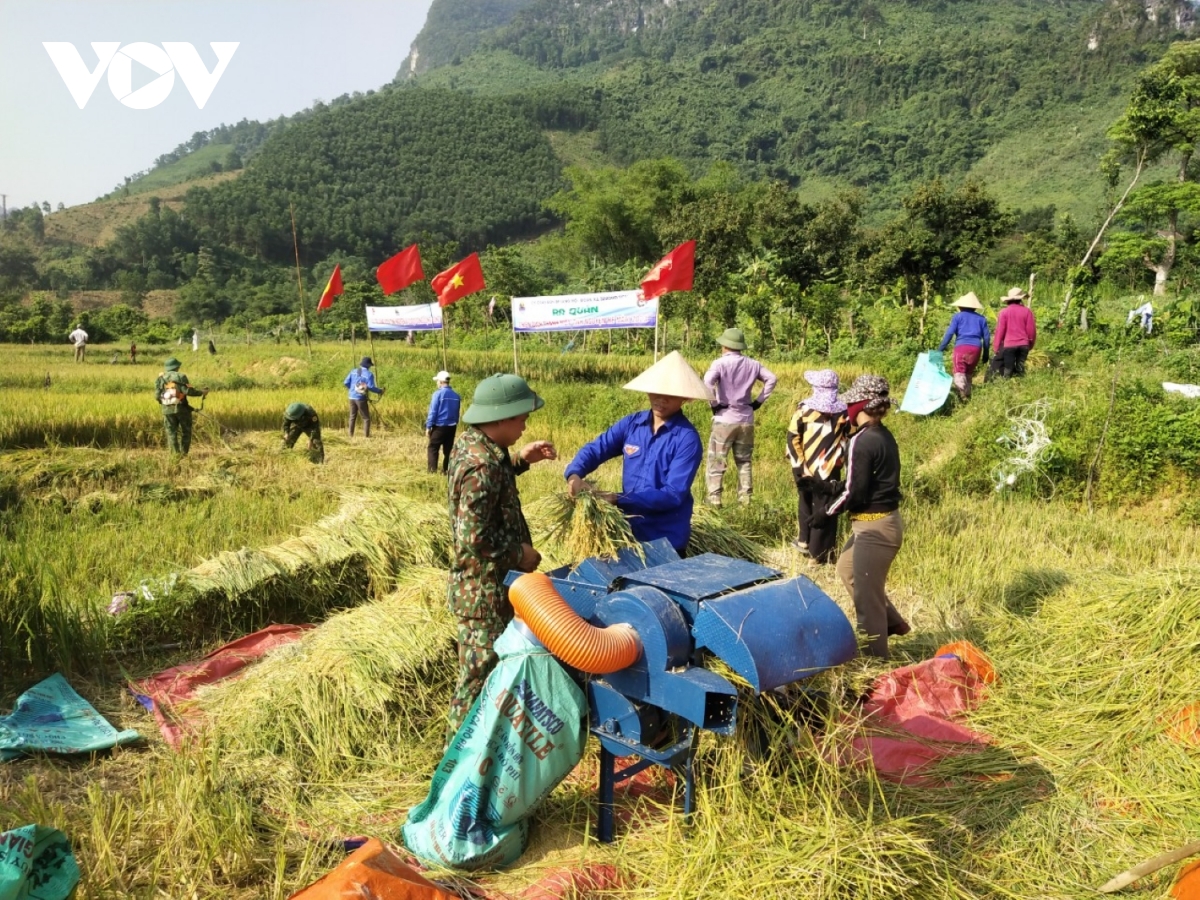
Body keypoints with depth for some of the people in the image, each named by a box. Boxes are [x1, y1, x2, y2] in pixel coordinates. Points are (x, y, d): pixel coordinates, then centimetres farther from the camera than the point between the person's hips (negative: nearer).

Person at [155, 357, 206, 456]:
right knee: (185, 431, 11)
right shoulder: (181, 376, -4)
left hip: (167, 410, 2)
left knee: (171, 432, 7)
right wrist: (202, 392, -4)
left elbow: (157, 396, 0)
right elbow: (188, 391, -15)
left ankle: (175, 454, 2)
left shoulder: (160, 379, 5)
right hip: (181, 408, -2)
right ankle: (184, 453, 7)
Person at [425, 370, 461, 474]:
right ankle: (446, 470, 13)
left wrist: (428, 427, -6)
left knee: (432, 448, 2)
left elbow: (433, 412, -11)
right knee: (448, 449, 11)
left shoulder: (438, 394, -11)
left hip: (439, 426, -5)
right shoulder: (456, 396, 4)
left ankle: (432, 470, -6)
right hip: (452, 427, 5)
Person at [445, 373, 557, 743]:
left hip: (481, 584, 10)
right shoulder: (482, 465, -28)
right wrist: (520, 554, -17)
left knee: (487, 670, 24)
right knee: (480, 675, 5)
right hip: (485, 592, -10)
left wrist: (521, 460, 13)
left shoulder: (470, 442, 2)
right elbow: (474, 538, -31)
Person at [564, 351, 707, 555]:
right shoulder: (631, 423, -2)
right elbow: (595, 448, -3)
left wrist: (617, 499, -28)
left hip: (666, 538, -4)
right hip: (628, 529, 4)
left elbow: (673, 494, -22)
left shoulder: (687, 438, -17)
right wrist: (575, 474, -26)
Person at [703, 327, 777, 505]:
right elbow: (771, 379, 5)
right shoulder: (752, 364, 5)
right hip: (746, 420, 4)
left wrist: (714, 404, -13)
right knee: (744, 461, 15)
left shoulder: (720, 363, -8)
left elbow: (708, 381, -24)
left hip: (724, 419, -4)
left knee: (716, 460, 4)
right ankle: (745, 498, 14)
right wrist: (759, 401, 8)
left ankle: (714, 498, 0)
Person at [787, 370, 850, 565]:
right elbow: (846, 440, 2)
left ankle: (804, 541, 31)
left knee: (806, 503, 21)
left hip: (807, 467, 0)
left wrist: (799, 465, -5)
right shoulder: (843, 411, -4)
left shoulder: (804, 408, -8)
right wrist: (838, 461, 14)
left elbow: (793, 439, -9)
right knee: (825, 509, 6)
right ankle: (821, 552, 7)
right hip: (830, 469, 0)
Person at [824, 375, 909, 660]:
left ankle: (876, 659, 16)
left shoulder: (861, 442, -21)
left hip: (874, 527, -10)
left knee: (867, 596, 3)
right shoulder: (884, 436, 7)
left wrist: (825, 513, -6)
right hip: (886, 521, 10)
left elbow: (854, 493, -20)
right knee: (847, 567, 29)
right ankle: (892, 622, 38)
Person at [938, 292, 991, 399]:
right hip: (976, 348, 4)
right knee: (969, 373, 18)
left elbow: (949, 333, -2)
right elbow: (986, 337, 14)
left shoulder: (958, 316, 8)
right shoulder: (981, 318, 17)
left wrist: (940, 349, -2)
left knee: (959, 373, -12)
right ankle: (967, 395, 15)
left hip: (961, 347, -4)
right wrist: (986, 354, 22)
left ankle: (962, 396, -32)